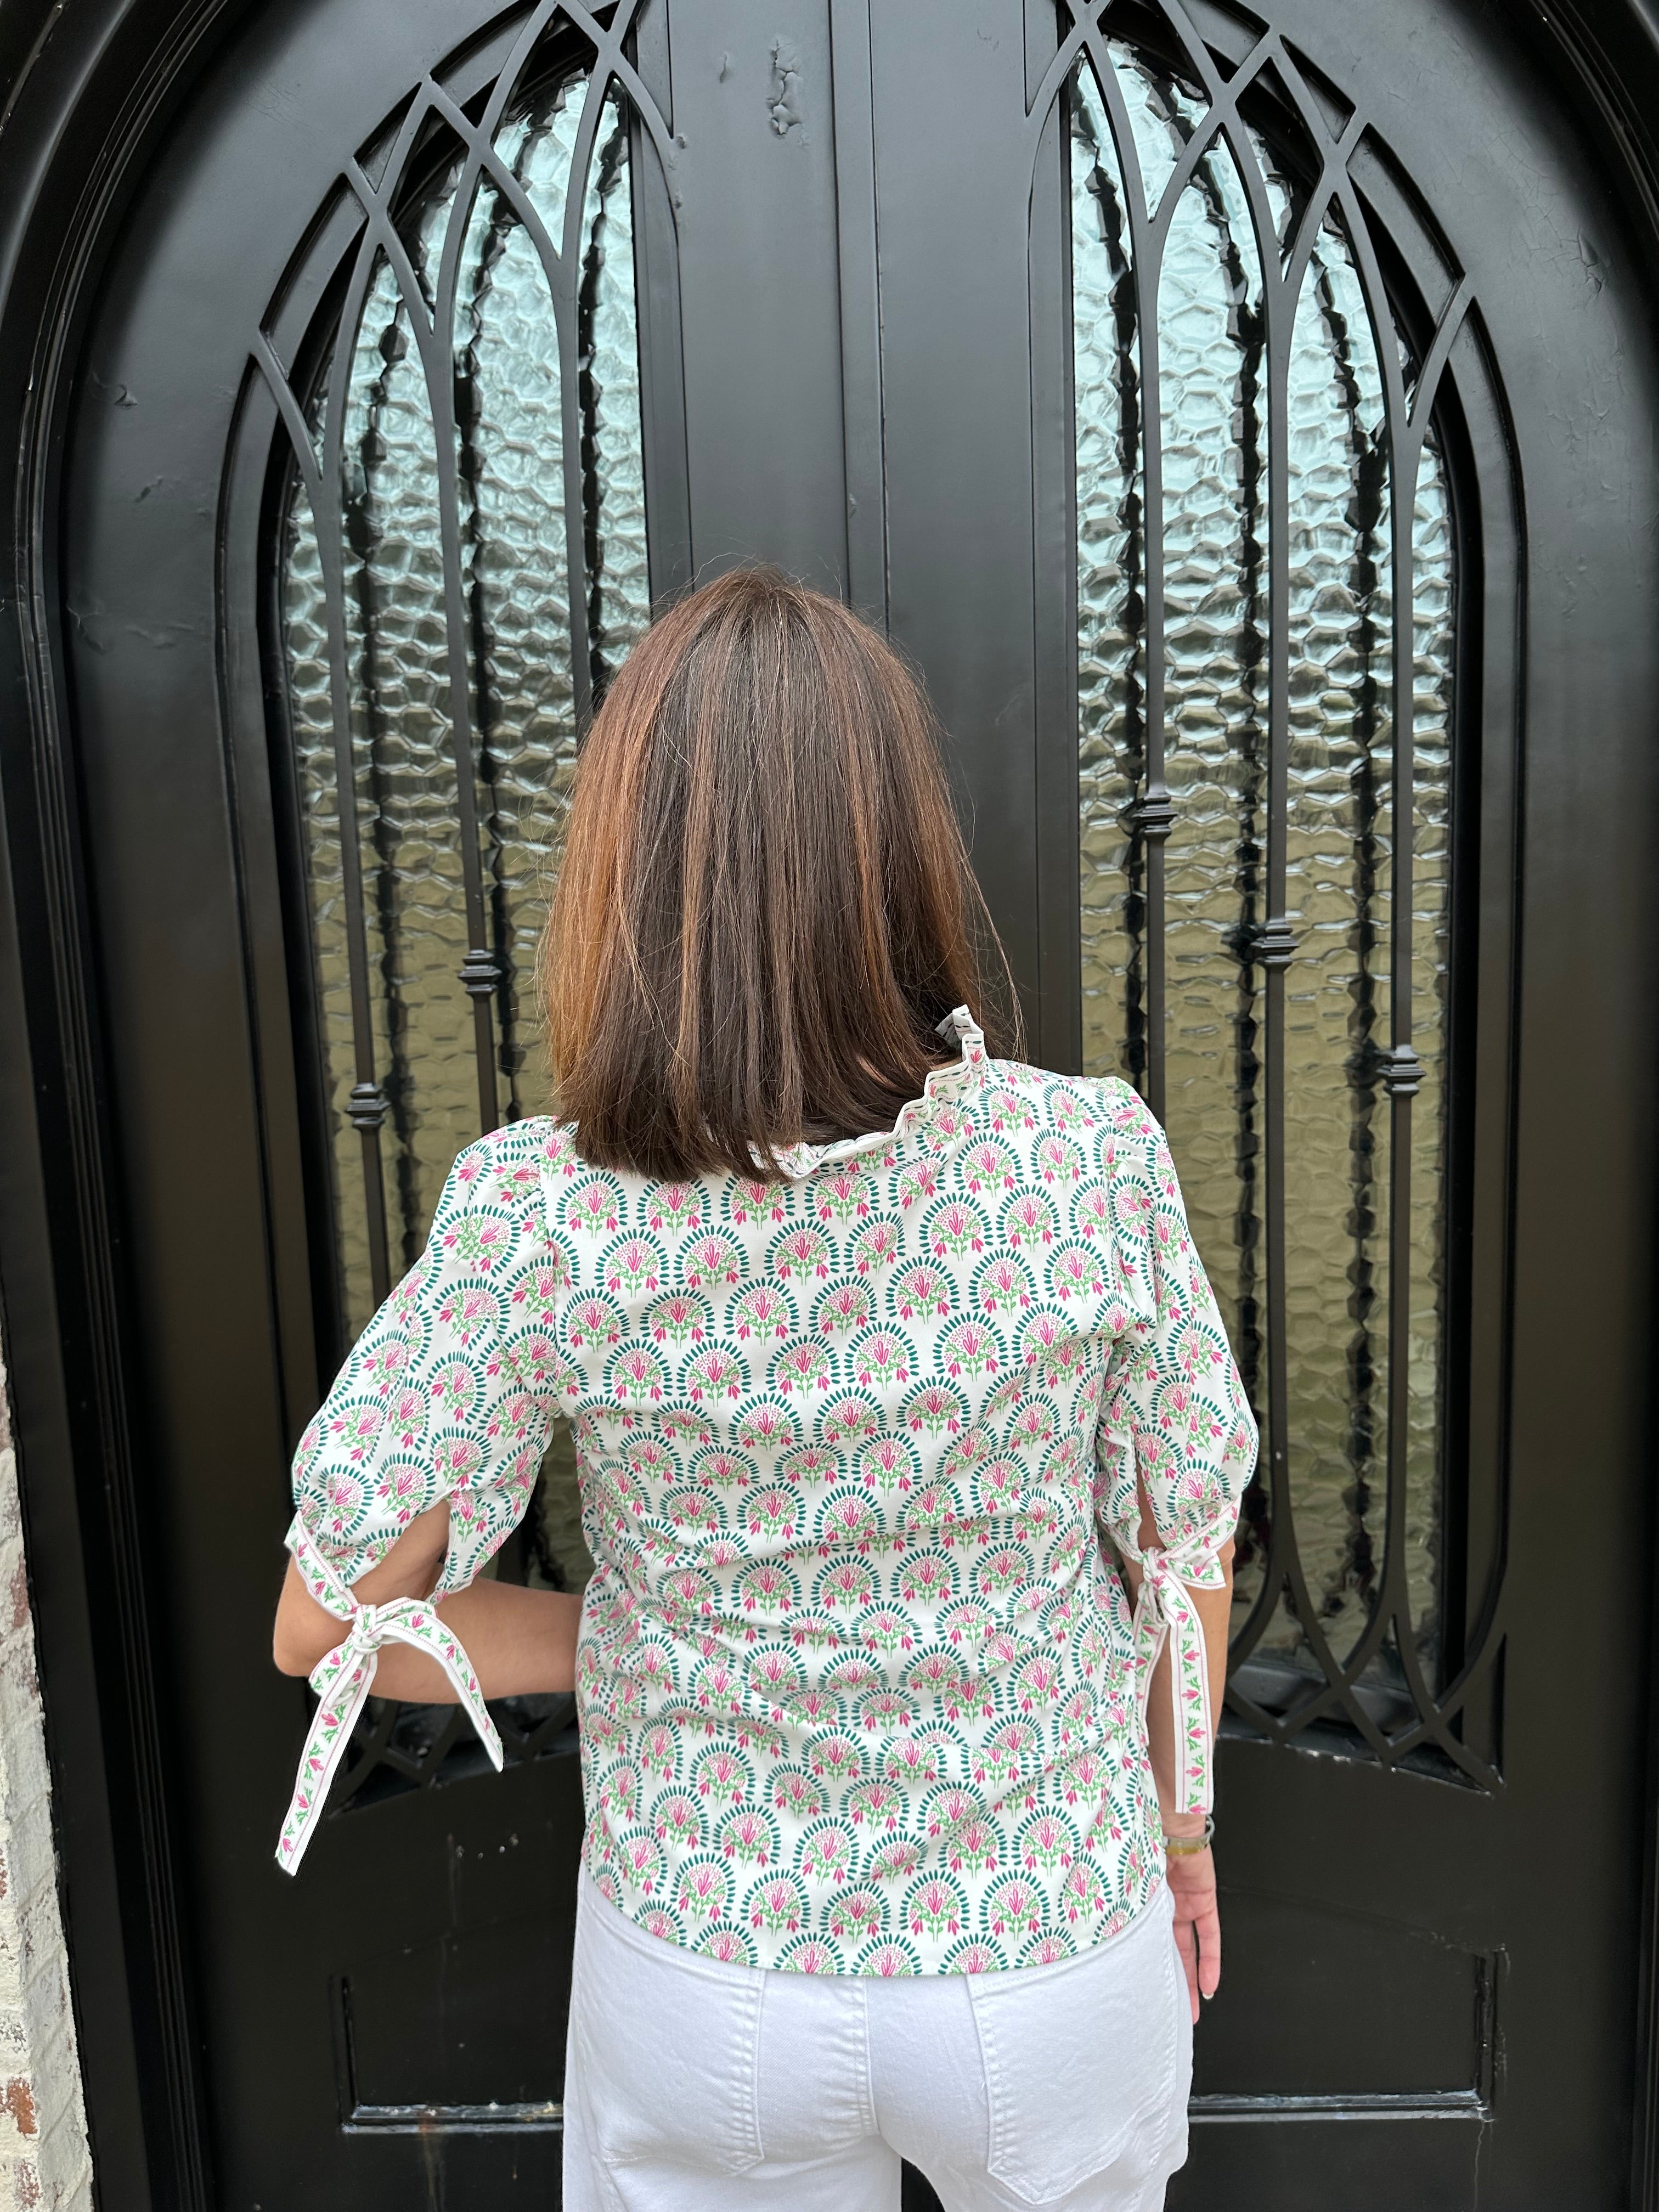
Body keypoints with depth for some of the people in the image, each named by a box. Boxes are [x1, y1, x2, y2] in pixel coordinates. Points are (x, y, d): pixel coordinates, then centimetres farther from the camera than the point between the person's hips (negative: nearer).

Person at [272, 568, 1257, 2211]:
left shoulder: (536, 1220, -23)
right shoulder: (1095, 1160, -22)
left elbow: (327, 1622, -15)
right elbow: (1191, 1547, -9)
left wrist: (628, 1643, 0)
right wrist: (1178, 1816, 10)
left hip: (705, 1990, 0)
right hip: (1054, 1976, 1)